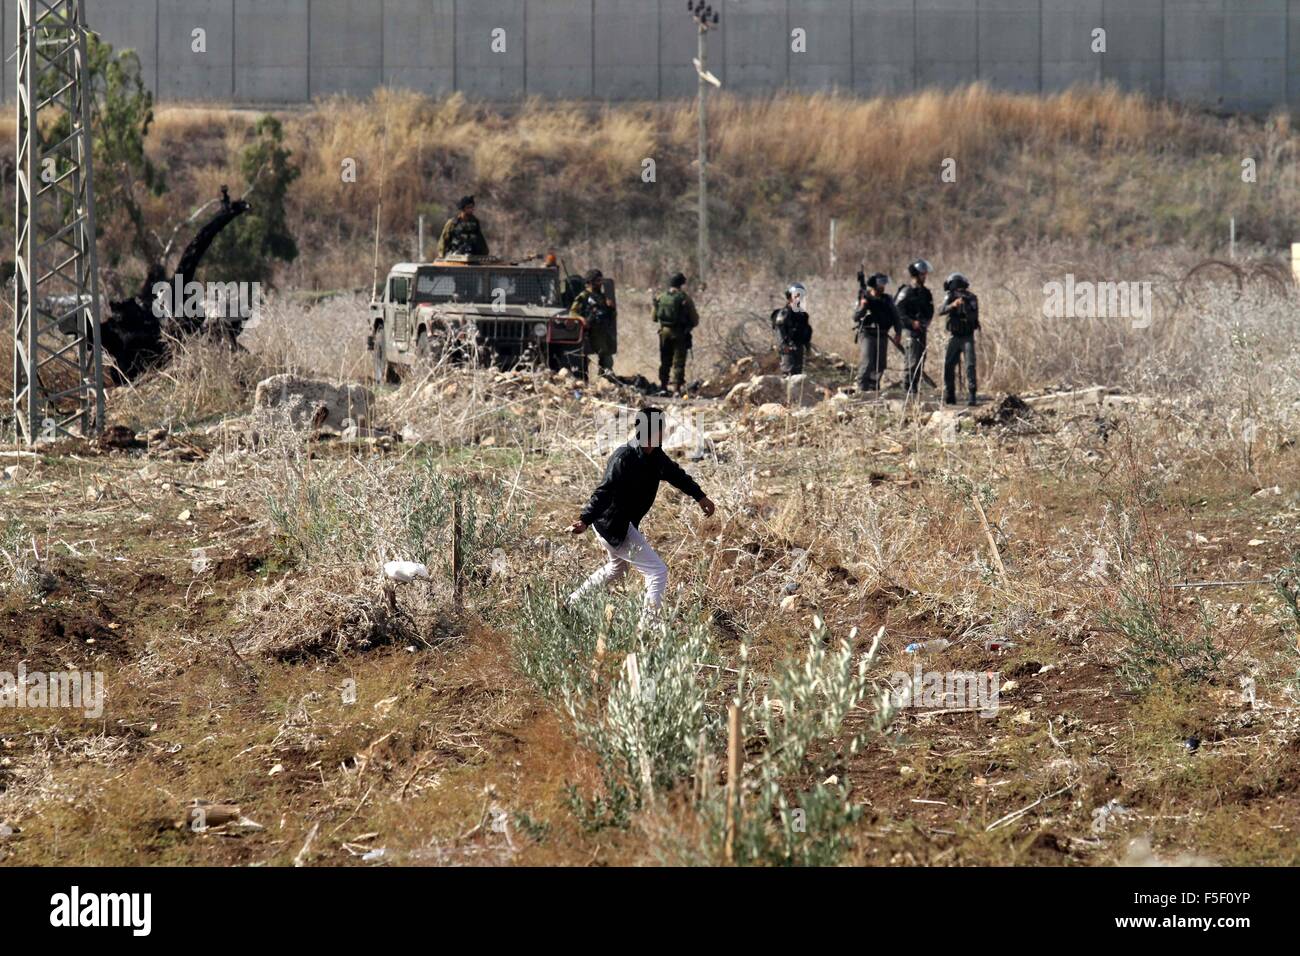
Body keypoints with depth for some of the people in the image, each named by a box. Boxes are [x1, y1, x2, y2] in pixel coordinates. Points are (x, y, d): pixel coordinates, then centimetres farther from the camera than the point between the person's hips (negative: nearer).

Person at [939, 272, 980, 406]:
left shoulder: (971, 298, -4)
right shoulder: (950, 297, -2)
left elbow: (974, 317, -8)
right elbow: (941, 311, -19)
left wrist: (965, 307, -23)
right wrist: (953, 305, -35)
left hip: (967, 337, -2)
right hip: (954, 337, 2)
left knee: (970, 365, -13)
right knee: (949, 366, -1)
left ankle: (972, 396, -14)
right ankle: (949, 397, 9)